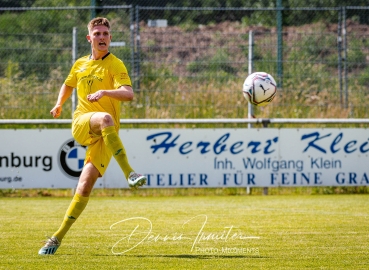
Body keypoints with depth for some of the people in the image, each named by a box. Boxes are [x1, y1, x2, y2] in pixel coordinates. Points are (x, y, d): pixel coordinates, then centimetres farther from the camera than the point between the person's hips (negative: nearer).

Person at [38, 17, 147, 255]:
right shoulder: (80, 65, 15)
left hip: (104, 137, -2)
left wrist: (105, 92, -33)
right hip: (81, 125, 2)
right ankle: (129, 173, -44)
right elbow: (68, 85, 38)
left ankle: (58, 238, -3)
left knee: (85, 186, -13)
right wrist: (59, 104, 25)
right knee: (105, 118, -35)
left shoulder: (115, 65, -1)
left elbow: (129, 94, -18)